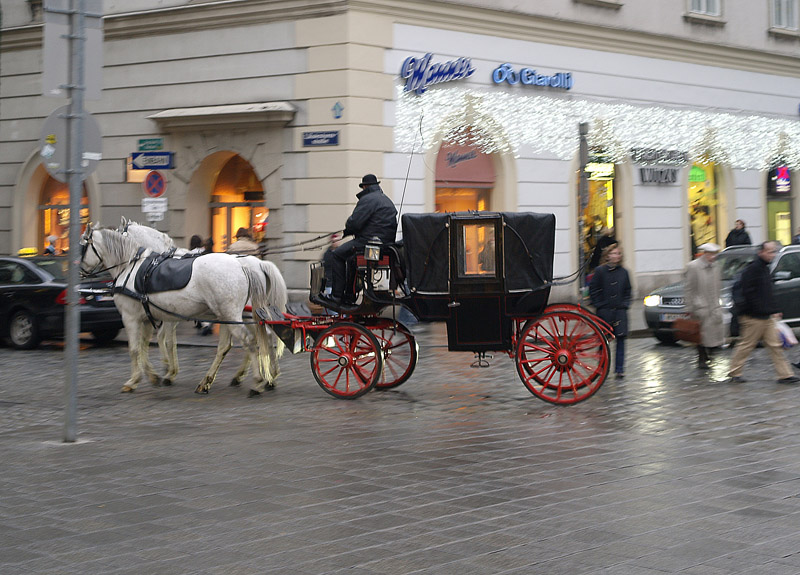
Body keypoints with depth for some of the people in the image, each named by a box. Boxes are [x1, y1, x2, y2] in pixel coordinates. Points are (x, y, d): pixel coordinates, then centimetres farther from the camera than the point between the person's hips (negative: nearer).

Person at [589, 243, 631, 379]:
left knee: (621, 339, 0)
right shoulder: (600, 271, -3)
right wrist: (599, 305, -5)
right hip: (605, 311, -3)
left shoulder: (623, 272, 8)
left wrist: (625, 304, 5)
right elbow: (593, 290, 1)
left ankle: (619, 369, 5)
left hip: (620, 311, 3)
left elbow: (627, 290, 18)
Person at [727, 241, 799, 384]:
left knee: (775, 345, 6)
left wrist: (774, 311, 17)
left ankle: (785, 374, 7)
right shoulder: (752, 269, -14)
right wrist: (762, 310, -20)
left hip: (767, 318, 9)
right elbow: (748, 293, -20)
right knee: (746, 345, 0)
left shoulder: (765, 269, 16)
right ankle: (734, 373, 12)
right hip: (753, 317, -9)